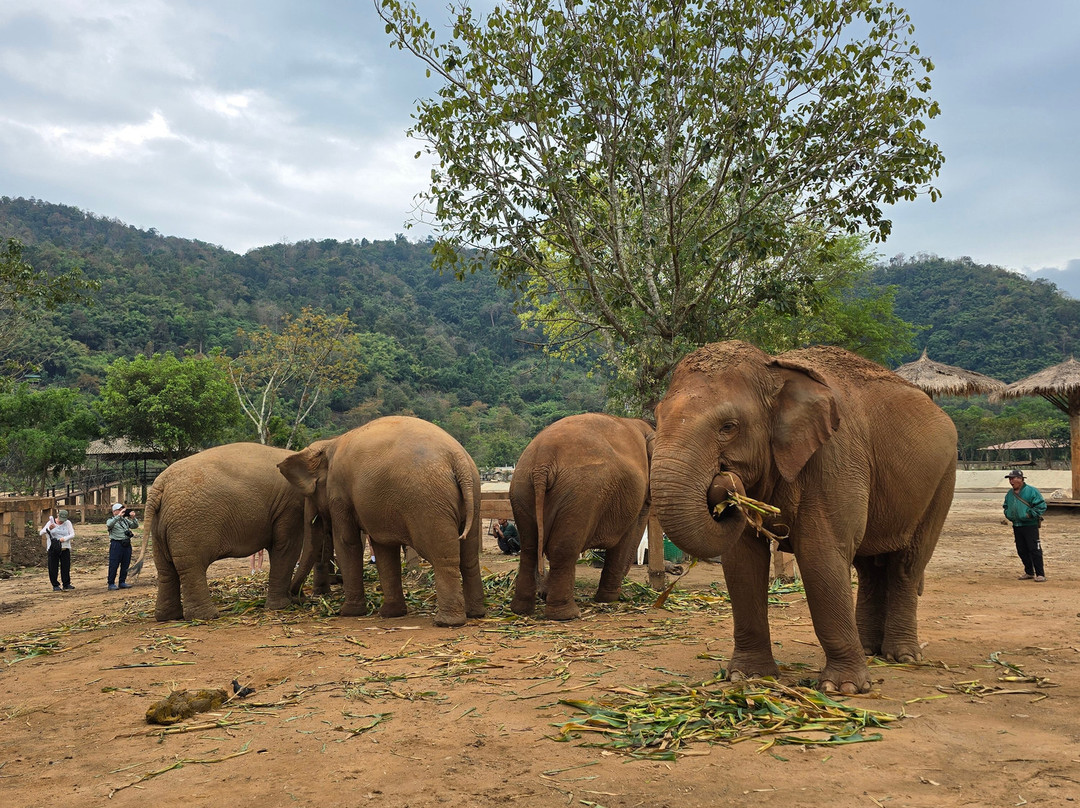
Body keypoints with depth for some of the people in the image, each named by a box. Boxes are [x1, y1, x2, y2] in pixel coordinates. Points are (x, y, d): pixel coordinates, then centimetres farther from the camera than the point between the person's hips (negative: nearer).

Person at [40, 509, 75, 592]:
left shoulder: (67, 523, 2)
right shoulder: (50, 522, 2)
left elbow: (72, 534, -2)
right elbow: (41, 533, -3)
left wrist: (64, 538, -20)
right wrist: (49, 529, -22)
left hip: (65, 549, 0)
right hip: (53, 549, 0)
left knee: (66, 567, 1)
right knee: (53, 568, 0)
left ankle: (66, 584, 11)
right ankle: (55, 585, 9)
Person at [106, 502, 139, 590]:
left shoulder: (125, 520, 18)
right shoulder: (111, 520, 2)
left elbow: (135, 526, 11)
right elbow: (109, 524, -21)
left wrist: (133, 518, -7)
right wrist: (119, 516, -28)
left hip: (127, 545, 6)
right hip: (116, 544, -6)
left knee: (125, 565, 9)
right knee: (114, 565, -3)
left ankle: (122, 582, 18)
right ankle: (111, 584, 3)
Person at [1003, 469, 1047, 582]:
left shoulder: (1031, 491, -8)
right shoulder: (1009, 493, 13)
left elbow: (1041, 505, -10)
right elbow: (1006, 506, 27)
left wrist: (1030, 514, -15)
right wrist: (1008, 514, 9)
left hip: (1030, 525, -7)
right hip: (1016, 525, 7)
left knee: (1034, 550, -7)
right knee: (1022, 551, 10)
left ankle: (1040, 574, -1)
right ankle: (1029, 572, 22)